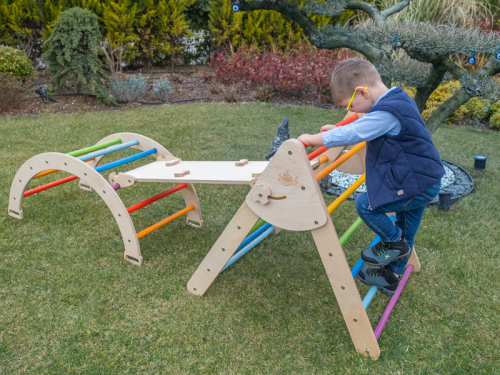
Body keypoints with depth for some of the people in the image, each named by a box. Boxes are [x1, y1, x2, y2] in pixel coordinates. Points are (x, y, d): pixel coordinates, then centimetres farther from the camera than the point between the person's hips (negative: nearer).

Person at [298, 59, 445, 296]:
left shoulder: (387, 114, -26)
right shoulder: (397, 99, 6)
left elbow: (350, 135, -28)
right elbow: (366, 126, 21)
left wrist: (312, 139, -17)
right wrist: (338, 129, 17)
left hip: (417, 184, -10)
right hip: (423, 179, 10)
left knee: (366, 204, -6)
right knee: (405, 235, 20)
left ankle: (394, 243, 14)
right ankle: (391, 276, 36)